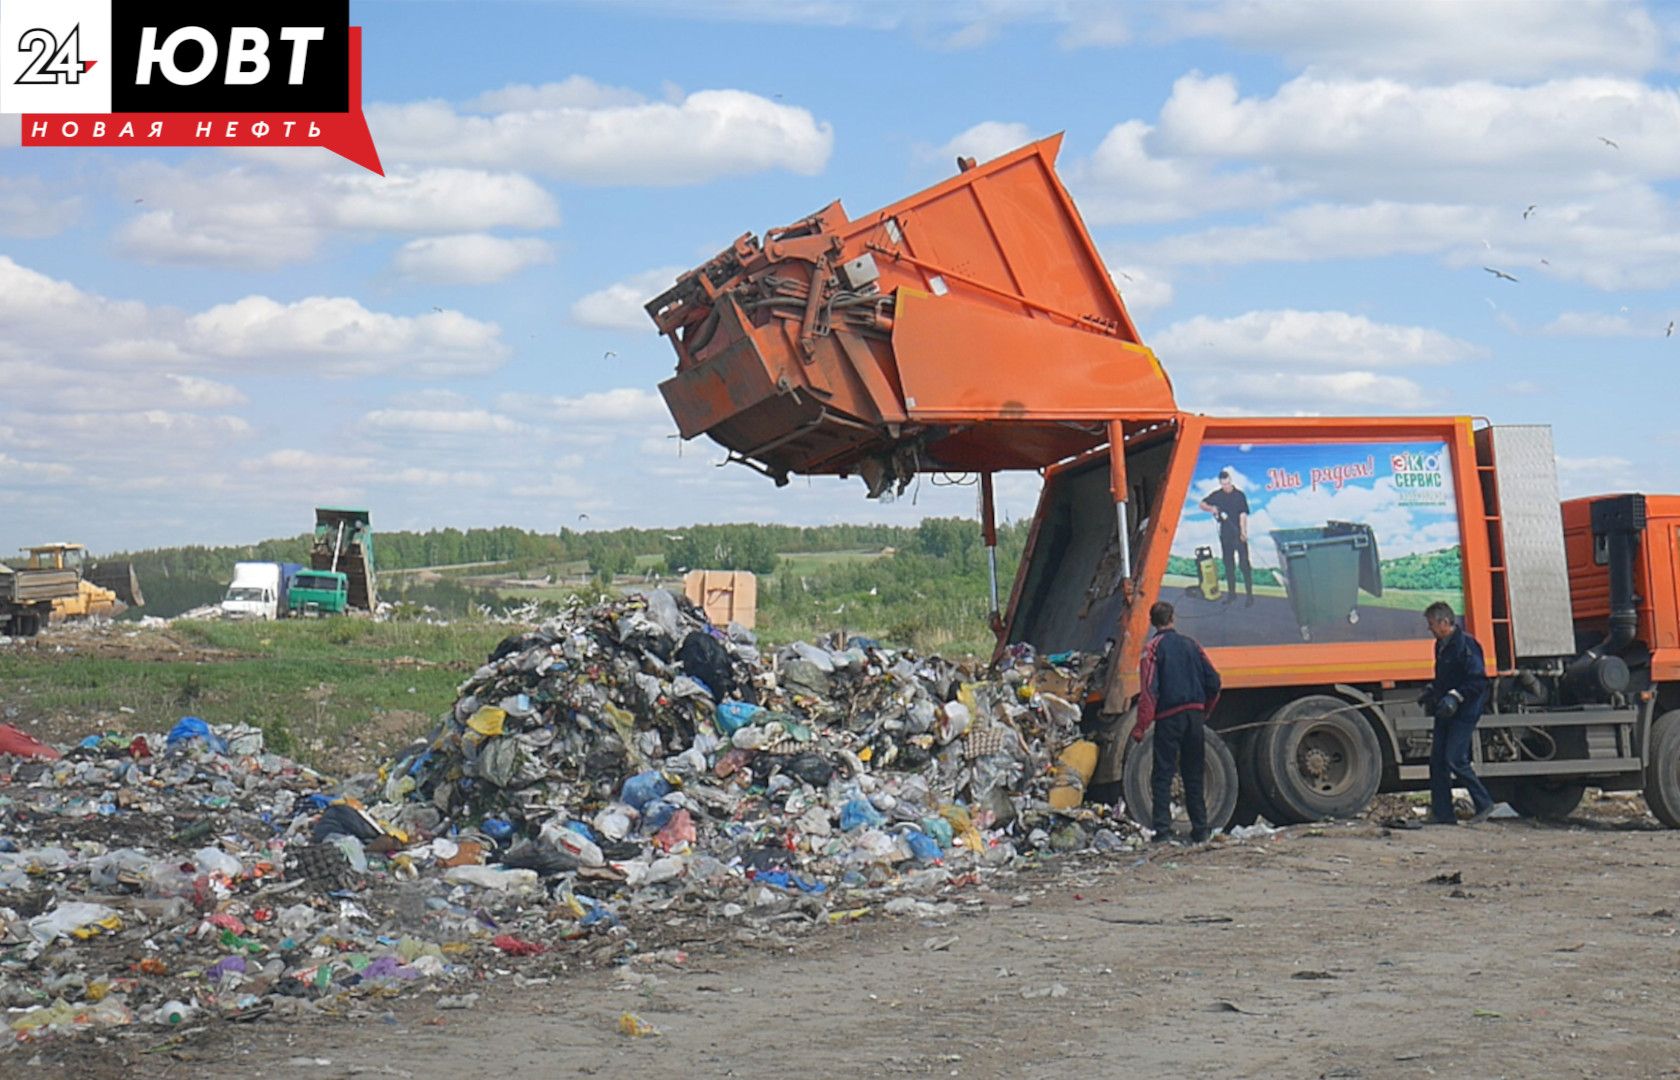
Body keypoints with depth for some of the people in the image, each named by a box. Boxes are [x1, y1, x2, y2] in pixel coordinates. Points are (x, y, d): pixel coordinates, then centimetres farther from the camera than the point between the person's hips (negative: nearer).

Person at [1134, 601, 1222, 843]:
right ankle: (1200, 831, 13)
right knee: (1194, 774, 12)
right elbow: (1213, 681, 10)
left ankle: (1162, 830, -11)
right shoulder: (1190, 645, 12)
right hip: (1194, 714, 5)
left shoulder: (1153, 648, -4)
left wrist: (1141, 726, -12)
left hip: (1169, 717, -5)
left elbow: (1149, 689, -13)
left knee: (1163, 774, -3)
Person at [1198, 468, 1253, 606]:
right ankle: (1231, 592, 23)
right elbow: (1201, 504, 11)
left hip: (1239, 534, -4)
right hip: (1225, 534, 4)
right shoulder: (1217, 495, 4)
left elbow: (1243, 515, -10)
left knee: (1244, 564, -6)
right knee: (1228, 564, 12)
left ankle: (1249, 595, -5)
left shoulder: (1239, 495, -6)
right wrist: (1211, 508, -11)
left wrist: (1243, 532, -19)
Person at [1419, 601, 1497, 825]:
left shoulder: (1466, 644, -16)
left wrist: (1455, 696, -26)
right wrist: (1431, 691, 14)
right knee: (1437, 760, 5)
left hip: (1464, 712, -9)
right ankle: (1442, 813, 9)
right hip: (1445, 712, 9)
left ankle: (1483, 803, 2)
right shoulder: (1441, 645, 14)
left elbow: (1478, 680, -20)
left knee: (1455, 760, -13)